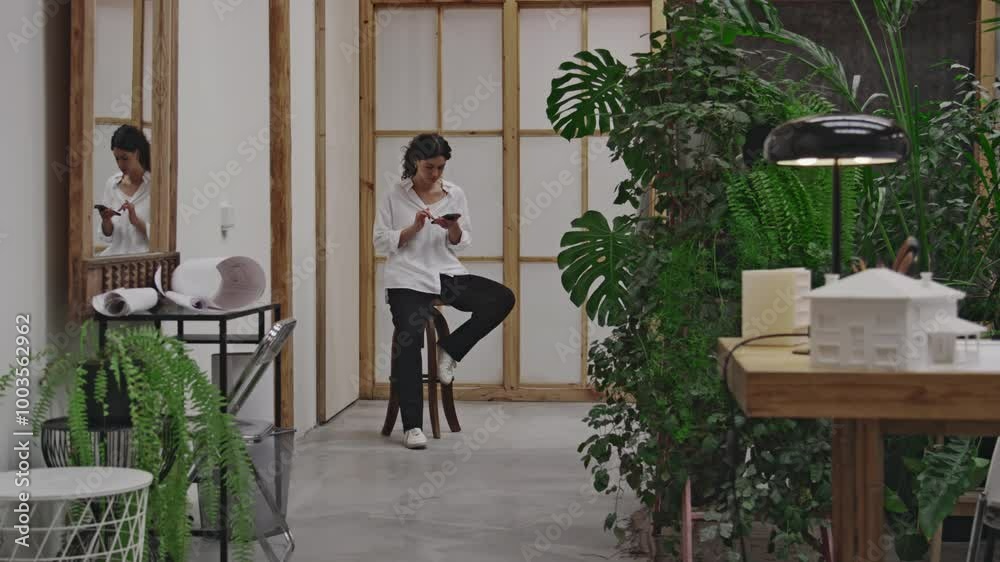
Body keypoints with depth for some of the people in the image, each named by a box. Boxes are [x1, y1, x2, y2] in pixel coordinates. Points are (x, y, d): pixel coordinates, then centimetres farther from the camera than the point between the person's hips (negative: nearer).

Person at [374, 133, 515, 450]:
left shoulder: (455, 194, 10)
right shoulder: (395, 196, 2)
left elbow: (461, 244, 13)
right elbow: (381, 242, 1)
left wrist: (453, 228, -10)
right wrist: (413, 228, -14)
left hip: (446, 274, 3)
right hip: (408, 280, -3)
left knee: (502, 299, -17)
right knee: (408, 341, -18)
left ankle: (450, 350, -3)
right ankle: (412, 426, -11)